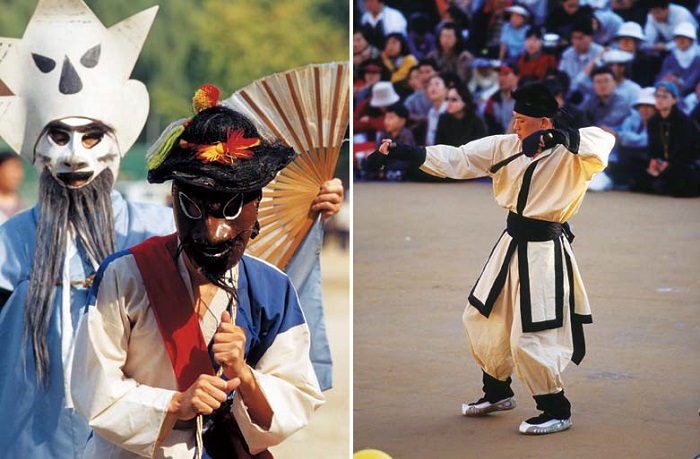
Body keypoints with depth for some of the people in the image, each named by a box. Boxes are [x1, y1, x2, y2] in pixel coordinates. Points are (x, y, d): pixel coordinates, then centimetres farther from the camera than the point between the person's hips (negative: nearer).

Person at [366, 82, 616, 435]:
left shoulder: (569, 155, -16)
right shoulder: (506, 147, 1)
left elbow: (603, 142, -35)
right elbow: (455, 159, -5)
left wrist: (560, 137, -44)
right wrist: (404, 153, -15)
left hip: (545, 252, -8)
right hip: (511, 246, 8)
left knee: (530, 338, -8)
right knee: (483, 320, 21)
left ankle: (556, 412, 10)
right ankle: (497, 393, 42)